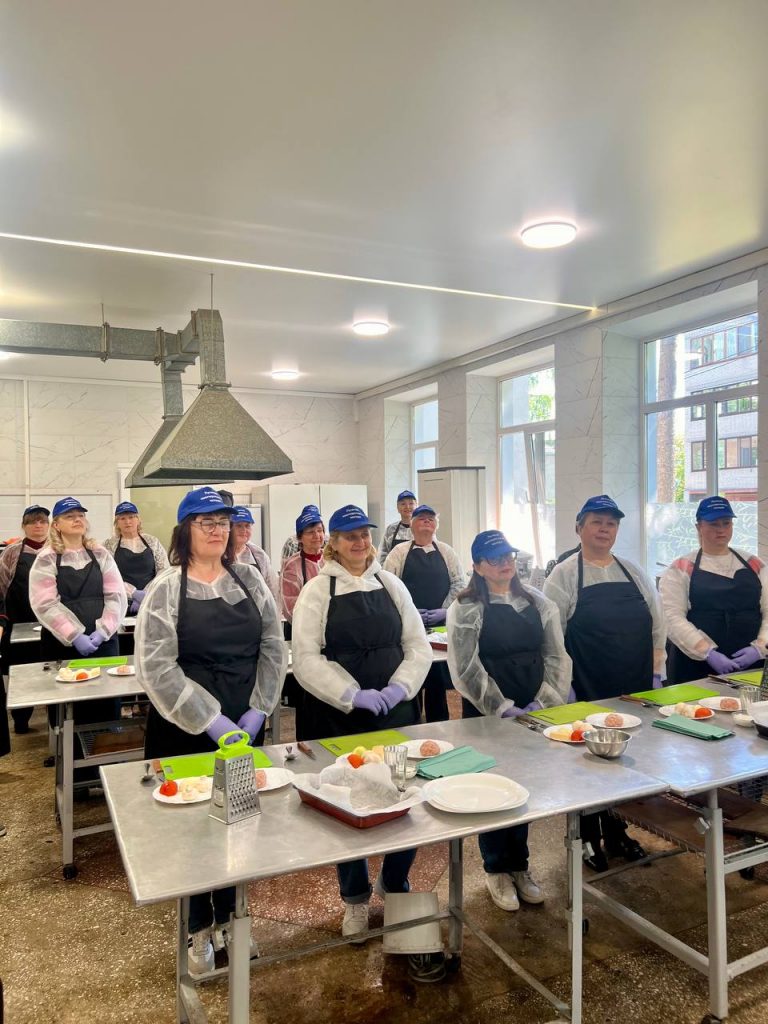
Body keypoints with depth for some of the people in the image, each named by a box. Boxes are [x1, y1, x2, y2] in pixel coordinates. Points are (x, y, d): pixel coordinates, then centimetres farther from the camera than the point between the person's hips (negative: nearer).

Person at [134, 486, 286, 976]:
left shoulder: (249, 578, 1)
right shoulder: (165, 590, -8)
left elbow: (273, 648, 1)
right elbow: (157, 668, -13)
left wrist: (257, 711, -7)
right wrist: (210, 721, -17)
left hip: (245, 726, 3)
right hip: (185, 731, -3)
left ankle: (228, 916, 36)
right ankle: (198, 927, 31)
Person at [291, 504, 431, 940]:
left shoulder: (391, 584, 6)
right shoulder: (318, 590, -4)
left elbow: (419, 646, 5)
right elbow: (307, 659, -11)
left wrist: (397, 689, -10)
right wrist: (354, 695, -18)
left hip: (397, 712, 3)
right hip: (340, 717, -3)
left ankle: (395, 882, 33)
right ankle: (356, 897, 31)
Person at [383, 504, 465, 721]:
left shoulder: (446, 552, 9)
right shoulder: (399, 552, 3)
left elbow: (459, 584, 6)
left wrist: (445, 611, -6)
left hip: (441, 626, 2)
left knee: (438, 679, 5)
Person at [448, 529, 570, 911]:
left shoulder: (538, 602, 4)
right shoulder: (466, 608, -9)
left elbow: (556, 655, 3)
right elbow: (466, 668, -13)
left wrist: (545, 701, -8)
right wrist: (503, 708, -15)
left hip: (533, 711, 4)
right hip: (486, 713, -4)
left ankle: (519, 865, 33)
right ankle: (496, 870, 27)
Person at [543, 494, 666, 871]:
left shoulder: (633, 571, 8)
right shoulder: (564, 575, -6)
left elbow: (656, 623, 12)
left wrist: (656, 668, 5)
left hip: (635, 689, 5)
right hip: (586, 693, -4)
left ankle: (616, 831, 35)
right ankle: (587, 838, 27)